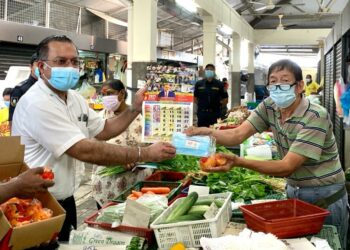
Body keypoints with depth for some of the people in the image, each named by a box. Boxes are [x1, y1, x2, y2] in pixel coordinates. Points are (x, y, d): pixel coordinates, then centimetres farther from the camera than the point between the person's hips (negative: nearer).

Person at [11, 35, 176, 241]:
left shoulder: (75, 98, 5)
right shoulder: (37, 104, -25)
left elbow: (103, 130, 13)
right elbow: (86, 151, -31)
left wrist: (135, 109, -3)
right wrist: (145, 154, -27)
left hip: (66, 200, 8)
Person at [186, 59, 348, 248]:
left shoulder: (315, 117, -26)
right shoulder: (269, 107, -6)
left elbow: (287, 167, -31)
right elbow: (238, 134, -17)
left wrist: (238, 161, -43)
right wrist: (208, 133, -39)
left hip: (325, 198, -5)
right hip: (294, 192, 6)